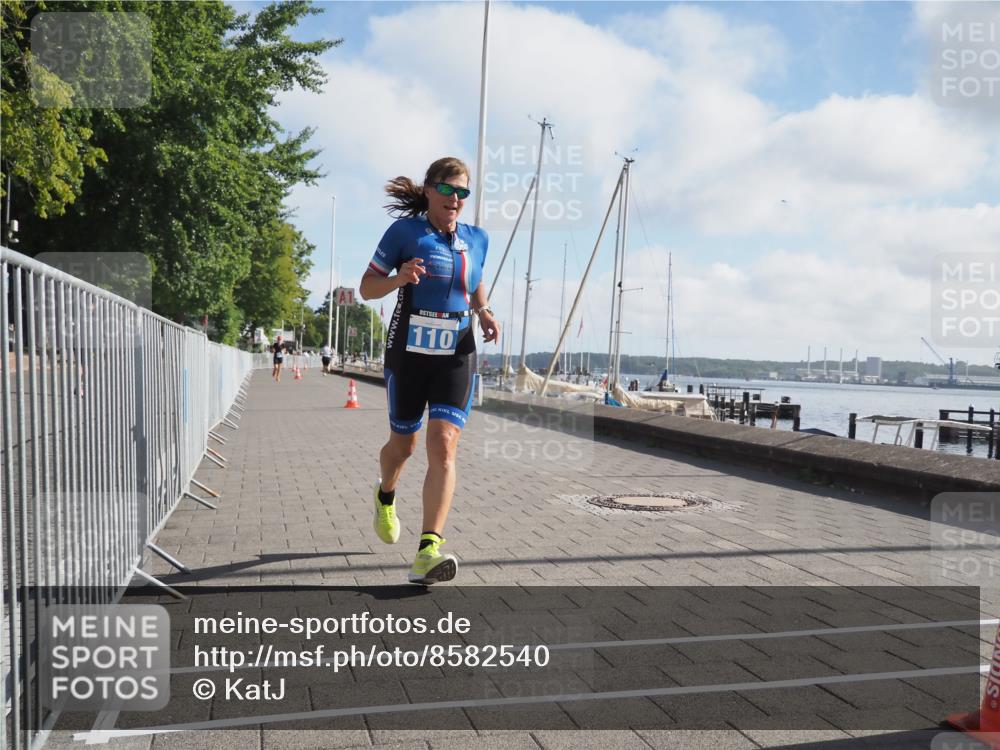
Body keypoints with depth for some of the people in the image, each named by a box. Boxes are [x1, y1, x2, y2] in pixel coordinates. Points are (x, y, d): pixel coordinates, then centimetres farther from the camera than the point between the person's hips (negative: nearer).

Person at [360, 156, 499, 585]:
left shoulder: (476, 239, 9)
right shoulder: (405, 231, -3)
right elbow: (366, 287, 0)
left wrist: (483, 313, 5)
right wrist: (398, 278, -21)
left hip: (457, 355, 2)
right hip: (408, 353, -2)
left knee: (444, 446, -14)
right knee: (404, 443, 12)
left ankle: (428, 551, -18)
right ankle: (385, 497, 47)